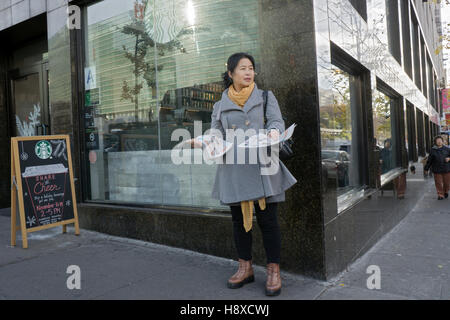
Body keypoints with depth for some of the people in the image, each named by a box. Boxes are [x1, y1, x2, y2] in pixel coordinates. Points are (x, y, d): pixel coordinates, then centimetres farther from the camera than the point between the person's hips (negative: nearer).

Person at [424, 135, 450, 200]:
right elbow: (429, 160, 7)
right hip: (437, 170, -1)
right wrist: (426, 169, 8)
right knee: (438, 183, 0)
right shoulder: (433, 150, 3)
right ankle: (440, 195, 12)